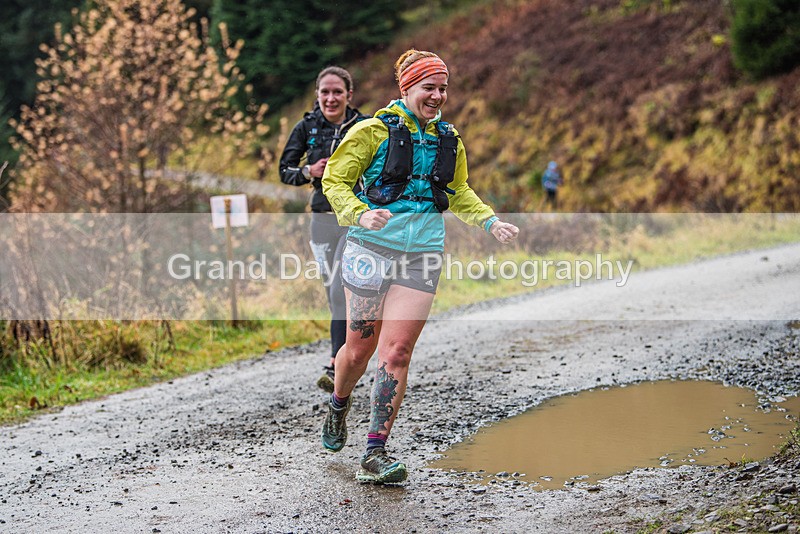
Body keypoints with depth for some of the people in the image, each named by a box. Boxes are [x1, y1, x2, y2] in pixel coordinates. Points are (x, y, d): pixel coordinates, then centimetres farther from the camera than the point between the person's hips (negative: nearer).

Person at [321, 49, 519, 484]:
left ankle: (376, 453, -2)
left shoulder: (448, 139, 13)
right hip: (372, 248, -3)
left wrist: (490, 222, 13)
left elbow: (458, 192, 28)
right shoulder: (374, 131, -4)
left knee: (397, 353, -5)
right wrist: (361, 215, -21)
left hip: (422, 254, 3)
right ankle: (338, 405, 40)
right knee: (360, 347, 6)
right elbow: (335, 181, -3)